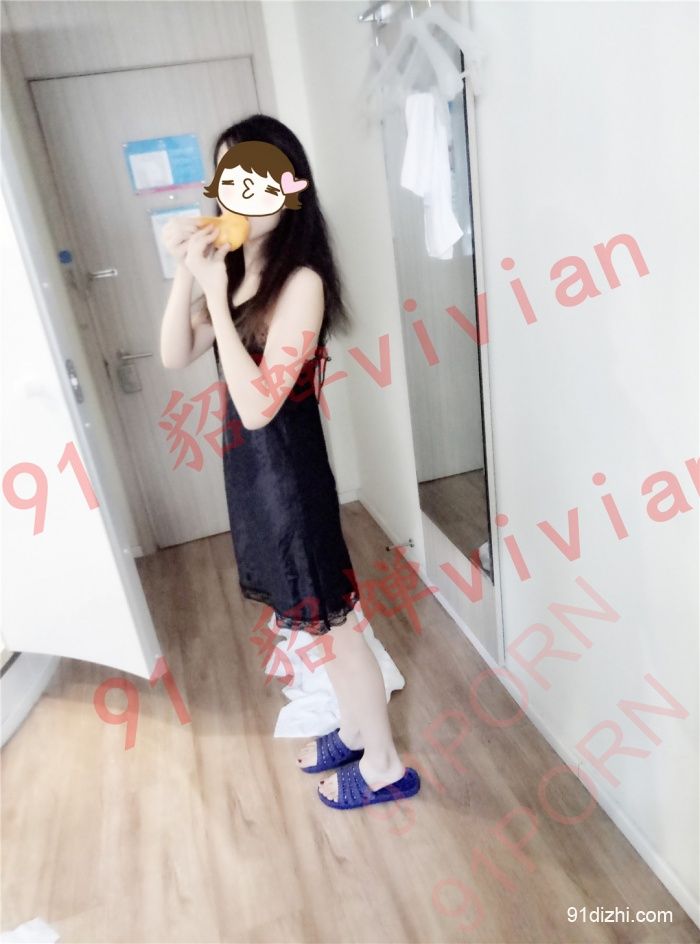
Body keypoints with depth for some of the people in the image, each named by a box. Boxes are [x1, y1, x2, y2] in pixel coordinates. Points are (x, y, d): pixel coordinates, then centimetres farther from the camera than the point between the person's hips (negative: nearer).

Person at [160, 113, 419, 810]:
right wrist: (184, 274, -8)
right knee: (313, 617, 22)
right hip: (251, 471, 9)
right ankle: (354, 731, 46)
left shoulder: (300, 282, -20)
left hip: (288, 472, -8)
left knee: (334, 623, 9)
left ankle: (384, 765, 34)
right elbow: (175, 357, 4)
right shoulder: (234, 273, 5)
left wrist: (214, 295, -25)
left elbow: (257, 405, -26)